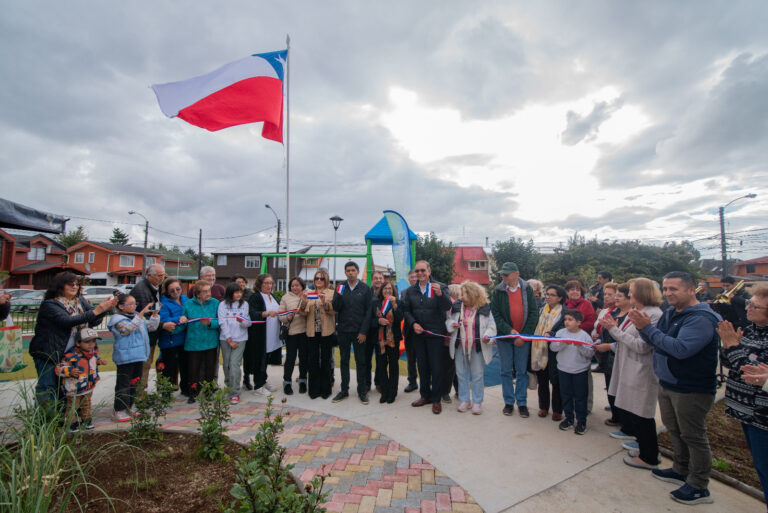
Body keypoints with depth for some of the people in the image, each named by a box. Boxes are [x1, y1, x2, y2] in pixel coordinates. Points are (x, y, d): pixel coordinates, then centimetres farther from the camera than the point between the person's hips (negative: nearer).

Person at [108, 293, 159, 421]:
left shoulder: (138, 317, 13)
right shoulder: (118, 319, -11)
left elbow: (151, 326, 14)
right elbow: (128, 328, -28)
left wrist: (155, 313, -2)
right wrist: (142, 313, -32)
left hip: (138, 356, 8)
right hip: (125, 357, -8)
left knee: (134, 382, 15)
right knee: (124, 384, -1)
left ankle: (129, 408, 27)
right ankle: (118, 411, 9)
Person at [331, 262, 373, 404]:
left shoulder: (365, 289, -2)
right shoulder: (340, 288, 5)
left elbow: (369, 311, -3)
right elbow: (335, 309, -1)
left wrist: (363, 331, -9)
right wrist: (338, 296, -20)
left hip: (359, 332, -2)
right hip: (343, 331, 2)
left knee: (361, 361, 6)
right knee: (344, 361, 11)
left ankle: (362, 391, 18)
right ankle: (344, 390, 22)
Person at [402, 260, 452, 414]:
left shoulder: (440, 287, -7)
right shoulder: (410, 291, 6)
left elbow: (447, 307, -20)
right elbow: (406, 310, 7)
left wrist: (440, 294, -40)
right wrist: (413, 323, -9)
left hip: (436, 333, -4)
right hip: (418, 333, 4)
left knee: (436, 367, 2)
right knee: (422, 365, 15)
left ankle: (436, 399, 17)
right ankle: (425, 395, 31)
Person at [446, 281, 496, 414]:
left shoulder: (484, 309, -6)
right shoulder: (456, 306, 3)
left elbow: (491, 325, -1)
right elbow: (448, 321, 11)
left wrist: (487, 335, -19)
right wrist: (452, 324, -11)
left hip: (477, 347, -3)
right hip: (460, 346, 3)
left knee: (477, 375, 5)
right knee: (461, 373, 12)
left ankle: (477, 402, 22)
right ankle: (464, 400, 27)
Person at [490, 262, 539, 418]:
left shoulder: (527, 289, -2)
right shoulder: (498, 291, -3)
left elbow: (534, 314, -3)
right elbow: (496, 315, -4)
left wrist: (524, 335, -10)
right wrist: (509, 330, -16)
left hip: (523, 337, 0)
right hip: (504, 336, 0)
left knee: (522, 371, 8)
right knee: (506, 371, 8)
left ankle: (522, 403, 21)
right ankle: (508, 402, 22)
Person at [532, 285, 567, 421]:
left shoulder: (564, 312, -4)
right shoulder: (541, 310, 12)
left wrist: (550, 334, -30)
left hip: (554, 351, -5)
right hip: (539, 350, 5)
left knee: (555, 381, 3)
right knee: (542, 380, 13)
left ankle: (557, 410, 18)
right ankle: (543, 407, 27)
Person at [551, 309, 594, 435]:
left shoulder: (585, 335, -6)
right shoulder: (560, 333, -2)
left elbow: (590, 353, -10)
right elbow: (553, 347, -11)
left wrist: (581, 347, -26)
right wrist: (563, 343, -26)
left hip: (580, 370, -2)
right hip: (563, 369, 2)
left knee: (580, 396, 7)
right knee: (566, 395, 12)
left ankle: (581, 421, 20)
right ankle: (568, 418, 26)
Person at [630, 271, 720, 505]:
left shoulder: (701, 319, -21)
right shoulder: (670, 313, 6)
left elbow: (681, 349, -30)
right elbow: (654, 342, 10)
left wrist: (647, 327, -30)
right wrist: (642, 326, -10)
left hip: (692, 389, -8)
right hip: (667, 384, 8)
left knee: (693, 436, 6)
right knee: (675, 431, 21)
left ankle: (698, 487, 21)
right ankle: (681, 471, 38)